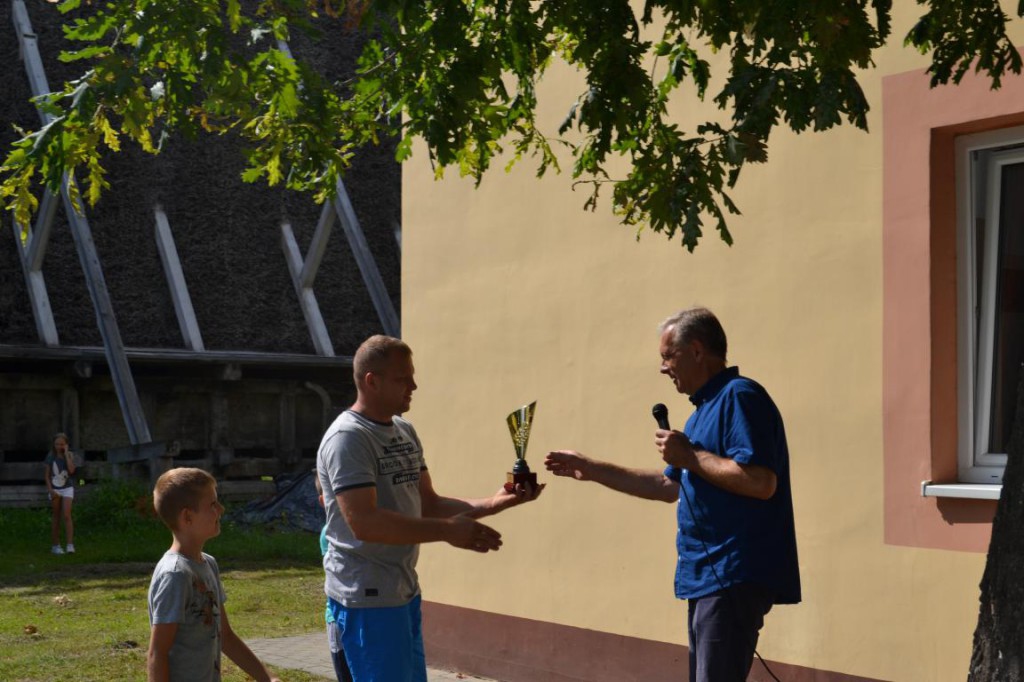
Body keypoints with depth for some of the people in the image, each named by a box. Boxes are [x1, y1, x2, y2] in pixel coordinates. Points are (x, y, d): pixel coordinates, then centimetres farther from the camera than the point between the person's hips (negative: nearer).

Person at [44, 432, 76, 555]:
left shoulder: (69, 455, 0)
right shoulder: (51, 456, 1)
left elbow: (71, 470, -17)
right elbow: (47, 475, 3)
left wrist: (66, 454, -14)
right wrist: (50, 490, -7)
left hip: (67, 488, -1)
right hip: (54, 489, 1)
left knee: (67, 515, -14)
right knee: (55, 517, 8)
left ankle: (70, 545, -19)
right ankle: (55, 545, 14)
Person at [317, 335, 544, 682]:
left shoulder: (405, 432, 11)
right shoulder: (347, 438, -18)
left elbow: (428, 505, 13)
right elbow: (364, 522, -27)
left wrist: (494, 502, -2)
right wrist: (448, 531, -29)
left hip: (404, 591, 9)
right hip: (367, 597, -9)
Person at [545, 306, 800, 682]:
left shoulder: (739, 397, -13)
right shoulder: (706, 408, 18)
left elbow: (760, 482, -24)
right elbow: (669, 486, 26)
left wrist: (690, 456, -15)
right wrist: (592, 470, 25)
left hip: (735, 578, -11)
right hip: (708, 578, 11)